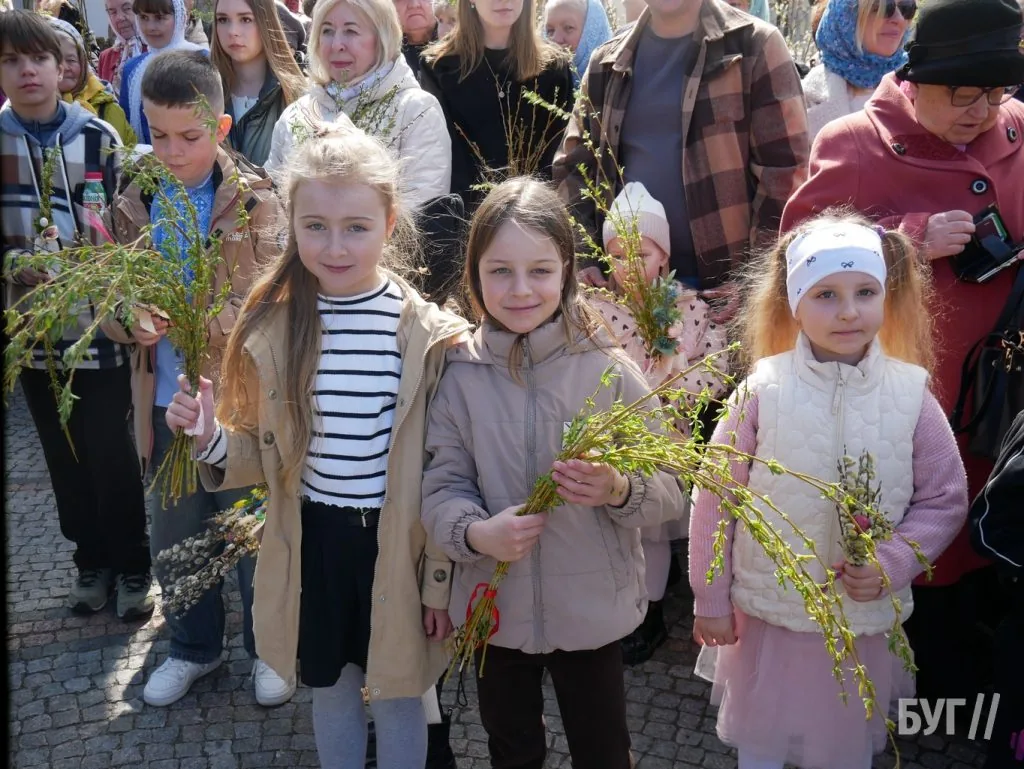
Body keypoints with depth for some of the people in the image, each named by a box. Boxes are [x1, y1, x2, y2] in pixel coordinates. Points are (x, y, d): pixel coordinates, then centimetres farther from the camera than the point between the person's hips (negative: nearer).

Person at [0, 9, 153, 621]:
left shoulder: (99, 138, -3)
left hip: (101, 326, -2)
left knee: (112, 456, 4)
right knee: (65, 458, 14)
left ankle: (133, 566, 22)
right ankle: (92, 561, 31)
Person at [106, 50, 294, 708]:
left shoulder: (255, 201, -10)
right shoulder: (136, 201, 3)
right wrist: (132, 322, -19)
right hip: (166, 399, 4)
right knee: (175, 536, 18)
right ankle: (194, 647, 40)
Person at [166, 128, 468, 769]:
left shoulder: (429, 336, -14)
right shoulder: (272, 327, -5)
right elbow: (267, 454, 3)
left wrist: (441, 579, -4)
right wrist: (212, 440, -17)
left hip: (396, 544, -3)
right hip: (312, 541, 3)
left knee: (397, 693, 18)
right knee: (331, 688, 24)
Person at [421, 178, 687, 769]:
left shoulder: (608, 368, -12)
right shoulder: (461, 376, -7)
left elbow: (669, 491, -10)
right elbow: (443, 486, -6)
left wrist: (619, 490, -30)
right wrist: (476, 531, -26)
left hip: (594, 608, -1)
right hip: (496, 606, 2)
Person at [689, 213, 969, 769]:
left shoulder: (911, 394, -10)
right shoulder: (762, 391, -15)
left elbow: (945, 498, -2)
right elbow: (715, 500, -8)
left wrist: (891, 563, -17)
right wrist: (710, 601, -3)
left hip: (865, 617, 1)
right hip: (767, 612, -1)